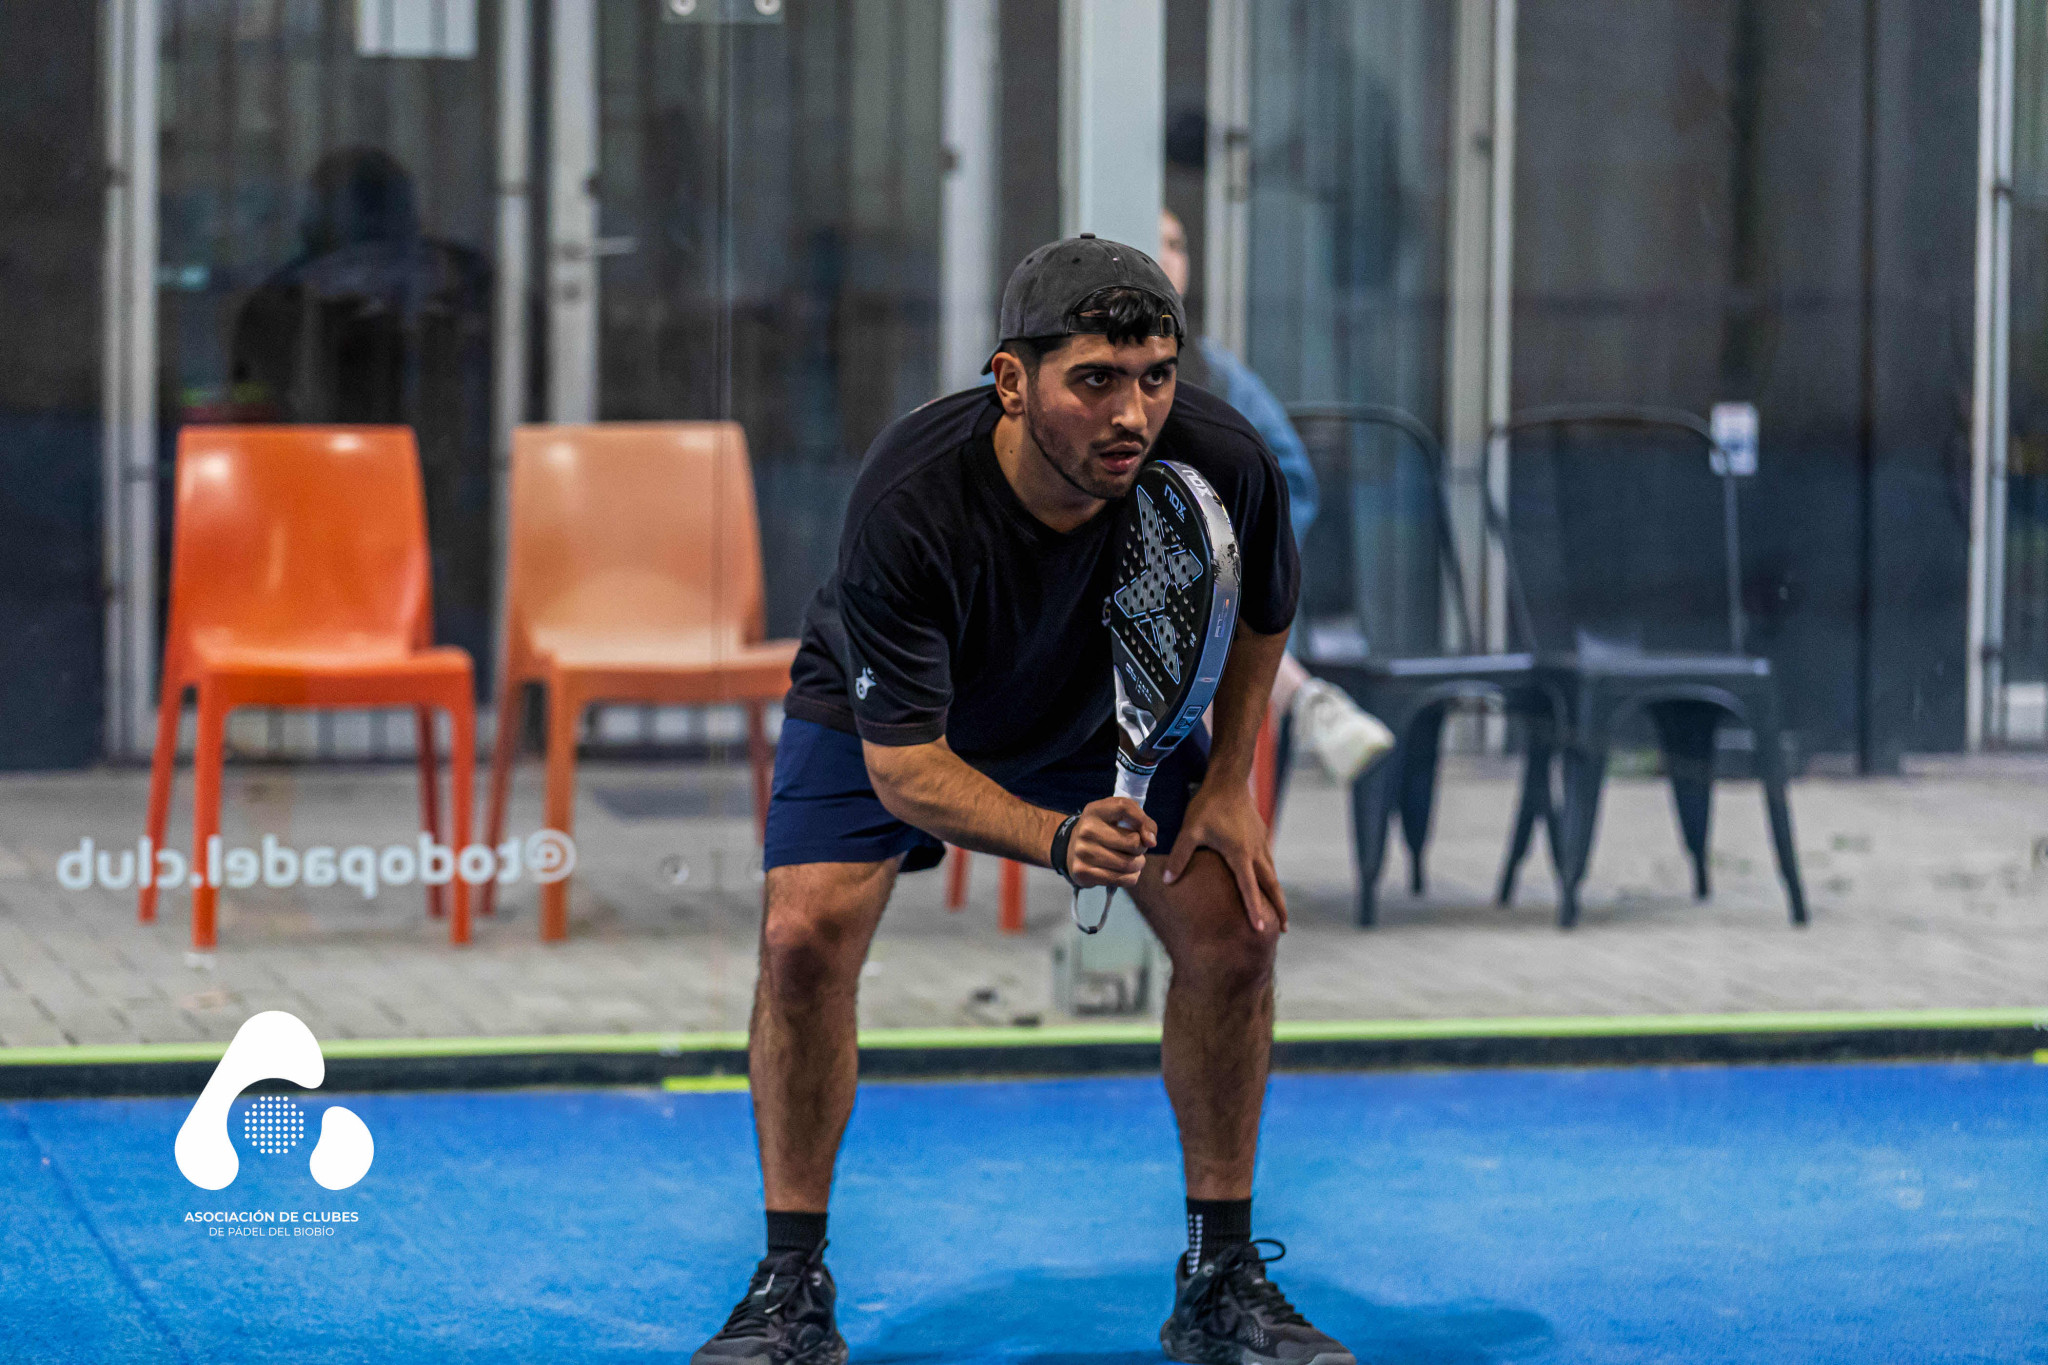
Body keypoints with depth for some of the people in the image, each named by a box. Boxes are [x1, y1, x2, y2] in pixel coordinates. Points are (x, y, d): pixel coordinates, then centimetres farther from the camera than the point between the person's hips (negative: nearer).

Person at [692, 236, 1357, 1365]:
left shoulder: (1220, 462, -32)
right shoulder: (907, 504, -42)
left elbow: (1262, 608, -6)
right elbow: (901, 762, -38)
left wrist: (1227, 783, -10)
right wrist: (1055, 838, -53)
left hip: (1112, 706, 3)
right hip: (888, 710, -3)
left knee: (1234, 930, -10)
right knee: (805, 938, -22)